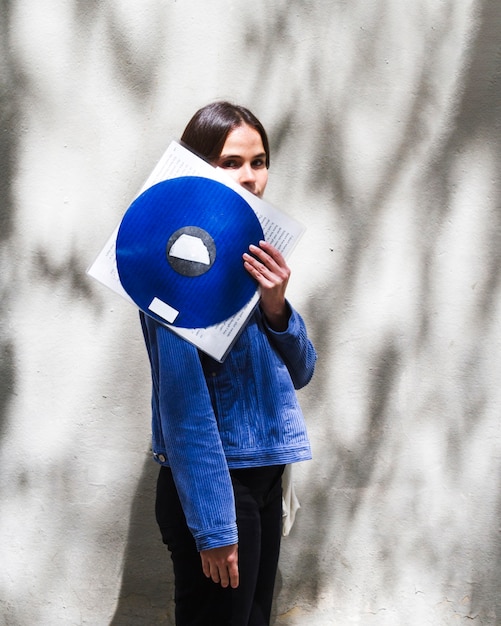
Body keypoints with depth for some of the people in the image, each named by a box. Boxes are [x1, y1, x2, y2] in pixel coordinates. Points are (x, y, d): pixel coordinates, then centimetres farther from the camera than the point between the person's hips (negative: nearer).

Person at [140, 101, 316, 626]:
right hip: (214, 482, -8)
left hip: (265, 475, 8)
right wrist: (212, 525, -20)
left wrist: (276, 307, -15)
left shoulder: (254, 253, 8)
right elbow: (183, 400, -20)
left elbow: (299, 372, 6)